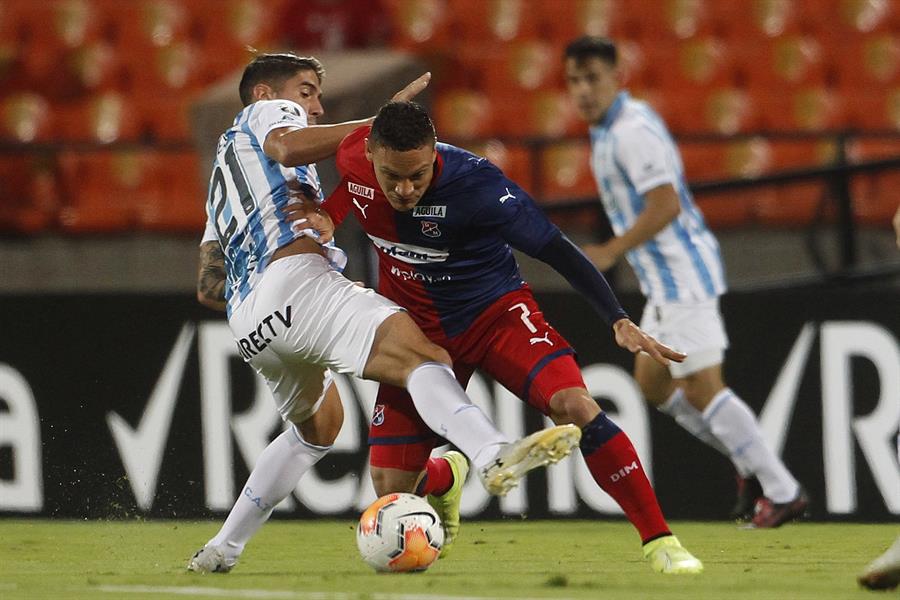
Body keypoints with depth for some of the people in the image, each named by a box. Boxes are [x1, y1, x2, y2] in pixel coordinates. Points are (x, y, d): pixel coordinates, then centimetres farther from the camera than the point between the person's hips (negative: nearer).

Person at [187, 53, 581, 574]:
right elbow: (288, 146, -10)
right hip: (295, 278, -9)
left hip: (248, 322, 9)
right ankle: (493, 455, -57)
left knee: (319, 424, 32)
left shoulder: (223, 181, 40)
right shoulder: (268, 111, 17)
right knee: (416, 353, -28)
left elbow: (208, 287, 34)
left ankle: (221, 551, 31)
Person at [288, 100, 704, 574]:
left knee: (574, 406, -30)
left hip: (496, 312, -3)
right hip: (418, 329, 3)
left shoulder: (475, 183, -28)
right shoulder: (351, 160, -18)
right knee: (391, 488, -4)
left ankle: (659, 541, -20)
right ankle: (444, 477, 36)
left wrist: (619, 321, -26)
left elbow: (553, 248, -21)